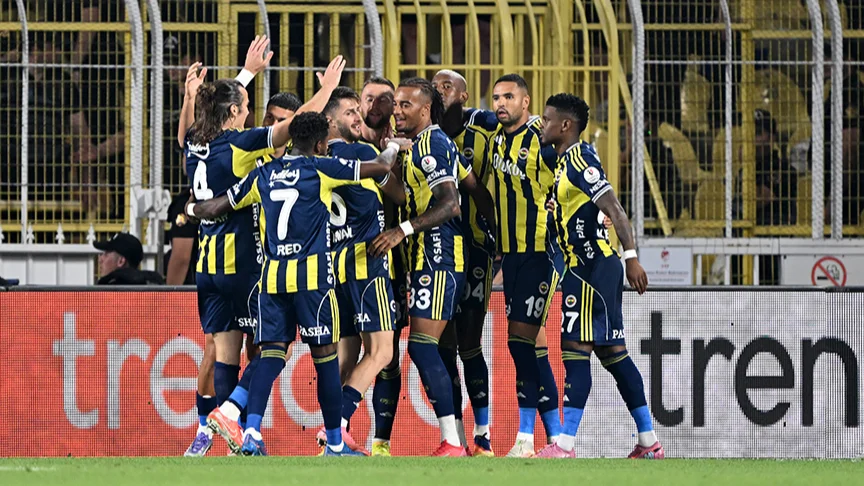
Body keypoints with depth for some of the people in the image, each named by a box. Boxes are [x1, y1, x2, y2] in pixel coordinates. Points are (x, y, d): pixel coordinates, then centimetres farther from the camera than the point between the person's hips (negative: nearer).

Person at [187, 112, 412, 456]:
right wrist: (395, 146, 26)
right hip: (311, 275, -4)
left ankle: (251, 432, -16)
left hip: (272, 275, 4)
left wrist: (191, 209, 41)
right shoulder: (321, 169, -1)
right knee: (326, 358, 4)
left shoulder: (263, 175, 12)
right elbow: (381, 166, 4)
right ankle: (335, 444, 10)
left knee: (270, 356, 2)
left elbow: (215, 208, 19)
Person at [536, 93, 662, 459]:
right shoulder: (566, 162, 17)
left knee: (575, 349, -11)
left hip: (593, 268, -10)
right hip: (588, 267, 10)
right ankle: (649, 443, 13)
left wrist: (631, 256, -27)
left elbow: (613, 207, -21)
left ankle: (565, 446, -13)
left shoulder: (580, 158, -13)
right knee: (612, 352, 11)